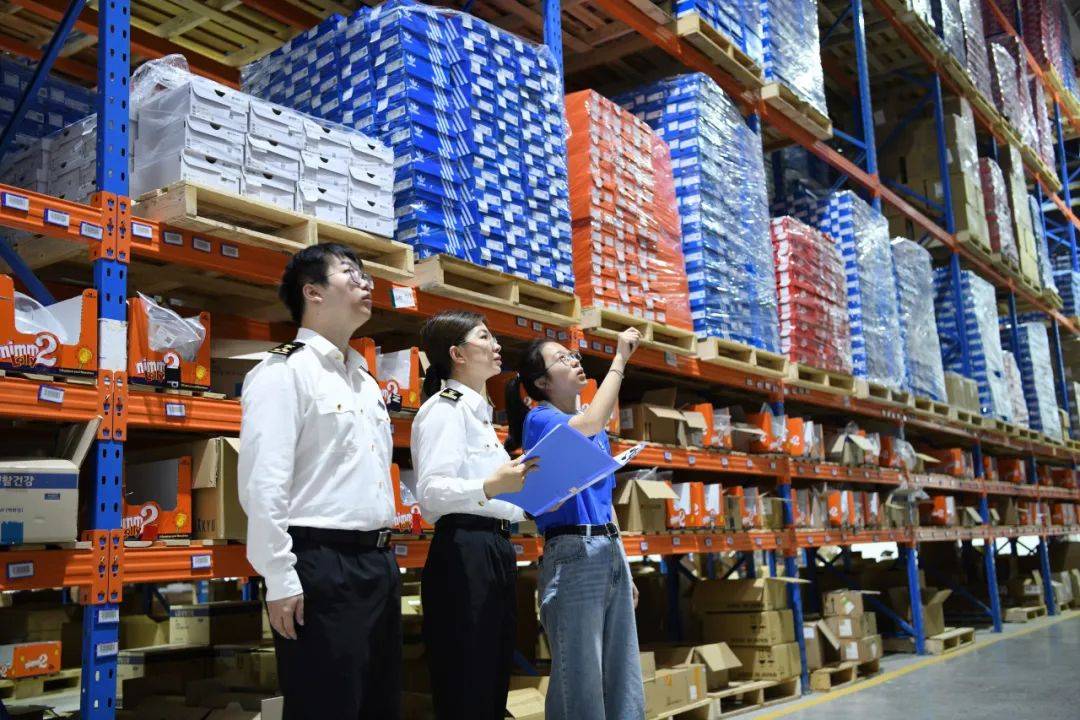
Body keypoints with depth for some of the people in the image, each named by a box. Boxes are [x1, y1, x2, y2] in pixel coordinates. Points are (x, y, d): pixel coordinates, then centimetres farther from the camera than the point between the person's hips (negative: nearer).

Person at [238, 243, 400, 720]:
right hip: (323, 566, -8)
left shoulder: (366, 382, 19)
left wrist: (383, 556, 17)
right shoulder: (285, 371, -7)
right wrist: (280, 580, -19)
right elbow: (263, 484, -15)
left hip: (379, 562, 8)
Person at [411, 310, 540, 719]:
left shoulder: (479, 413, 23)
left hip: (496, 551, 10)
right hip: (463, 554, -10)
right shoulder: (444, 408, -6)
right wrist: (492, 486, -35)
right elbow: (430, 493, -20)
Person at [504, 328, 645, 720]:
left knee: (625, 683, 11)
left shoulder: (593, 428, 18)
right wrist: (620, 359, -17)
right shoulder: (539, 419, -4)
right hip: (573, 554, -8)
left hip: (612, 552, 8)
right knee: (581, 681, -4)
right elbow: (590, 425, -25)